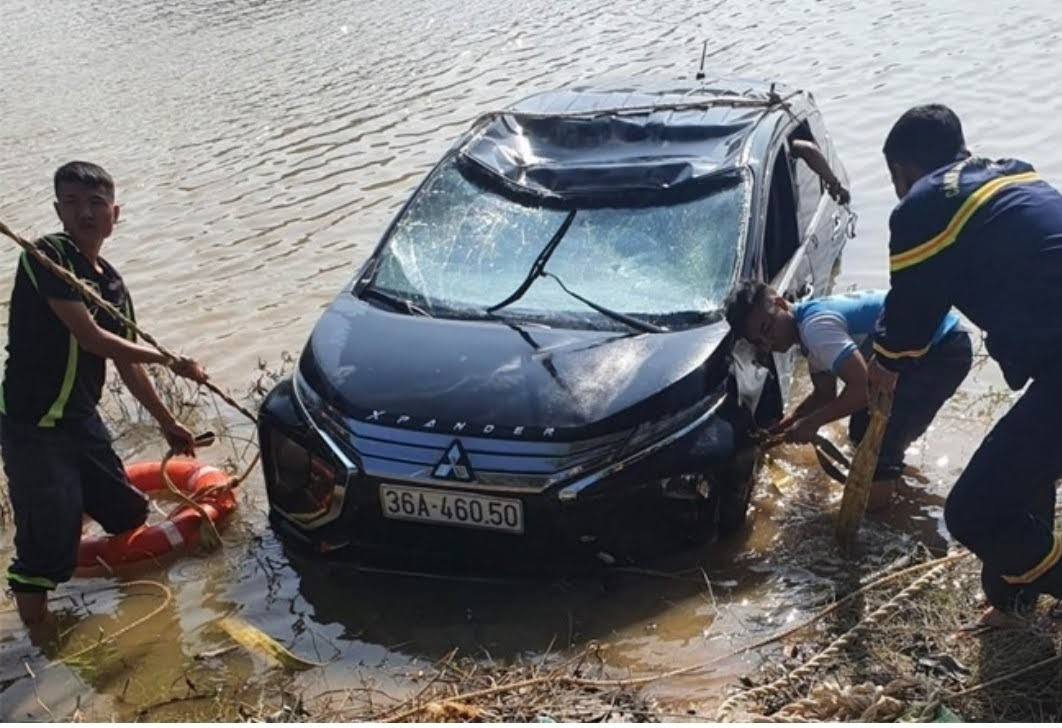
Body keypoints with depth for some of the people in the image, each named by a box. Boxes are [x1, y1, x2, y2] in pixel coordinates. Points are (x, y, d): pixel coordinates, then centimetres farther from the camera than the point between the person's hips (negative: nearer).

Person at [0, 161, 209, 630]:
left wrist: (167, 423, 22)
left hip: (82, 421, 8)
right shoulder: (47, 256, -15)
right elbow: (91, 337, -20)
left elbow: (126, 364, 18)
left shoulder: (112, 284, 9)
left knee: (128, 514, 18)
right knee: (48, 547, -5)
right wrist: (172, 362, -10)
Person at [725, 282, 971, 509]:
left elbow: (863, 386, -30)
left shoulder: (815, 326, -26)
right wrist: (786, 422, -2)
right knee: (864, 431, 13)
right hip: (919, 349, 10)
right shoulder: (810, 331, 6)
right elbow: (825, 394, 14)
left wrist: (811, 423, -19)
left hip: (945, 348, -10)